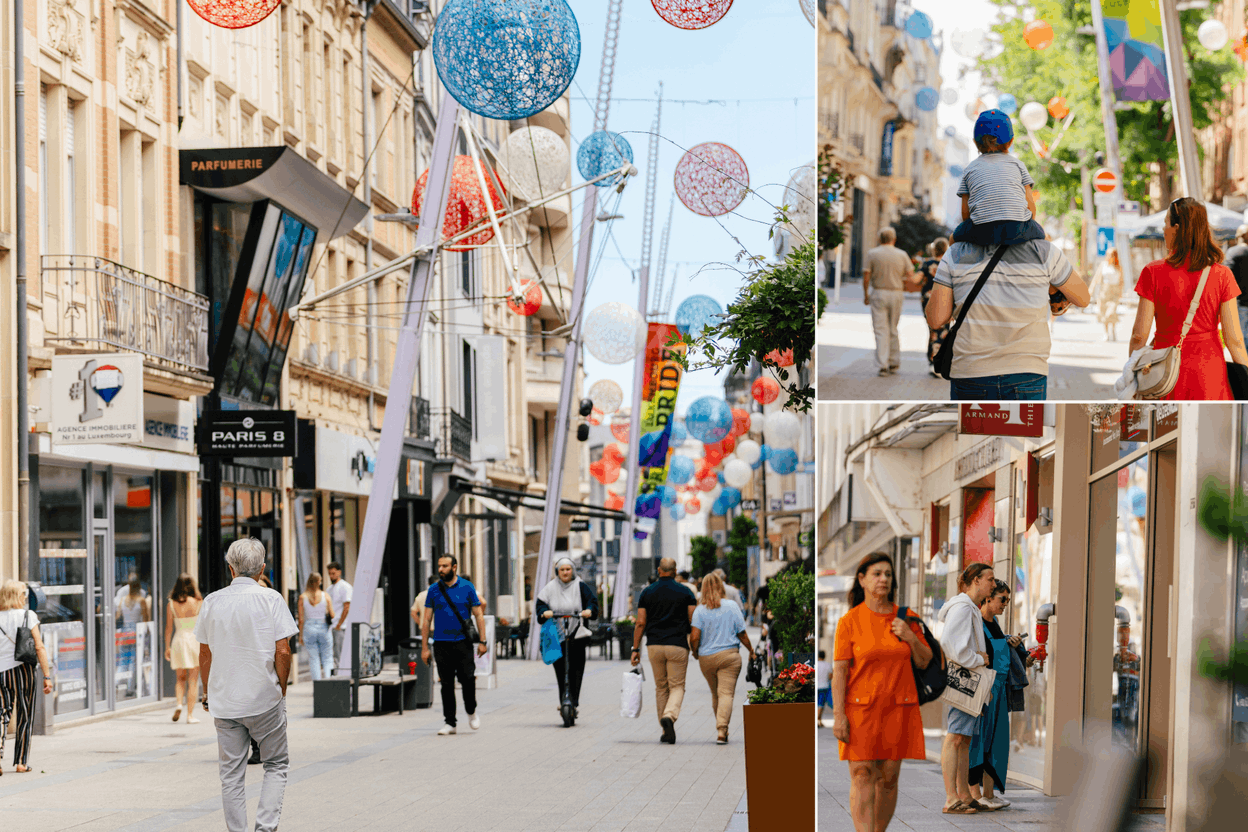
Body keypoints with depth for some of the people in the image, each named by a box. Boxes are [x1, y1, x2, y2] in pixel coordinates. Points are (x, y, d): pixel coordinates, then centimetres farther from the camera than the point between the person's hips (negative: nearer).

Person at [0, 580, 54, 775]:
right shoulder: (28, 616, -3)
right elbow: (39, 648, -6)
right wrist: (47, 676, -3)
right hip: (22, 670, -2)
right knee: (25, 717, 9)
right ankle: (21, 762, 12)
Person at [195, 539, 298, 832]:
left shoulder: (212, 602, 4)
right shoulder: (270, 599, -6)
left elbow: (205, 656, 9)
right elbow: (282, 652, -10)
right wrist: (281, 690, 3)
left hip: (224, 701, 3)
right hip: (264, 698, -3)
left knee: (231, 774, 7)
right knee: (276, 764, 10)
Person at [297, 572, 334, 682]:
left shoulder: (303, 597, -2)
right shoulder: (325, 596, -4)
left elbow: (301, 619, -2)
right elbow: (332, 615, -6)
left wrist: (300, 635, 5)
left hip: (309, 628, 1)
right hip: (323, 628, -1)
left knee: (313, 659, 6)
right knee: (327, 658, 7)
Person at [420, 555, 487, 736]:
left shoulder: (467, 588, 3)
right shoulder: (434, 590, 6)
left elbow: (478, 615, 5)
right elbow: (427, 620, 8)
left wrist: (482, 641, -3)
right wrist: (424, 647, 3)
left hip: (463, 641, -2)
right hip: (441, 644, 2)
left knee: (468, 678, -10)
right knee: (446, 684, 2)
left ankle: (471, 712, 15)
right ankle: (449, 722, 10)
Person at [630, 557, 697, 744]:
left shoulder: (647, 592, 4)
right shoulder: (685, 592, 1)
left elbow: (640, 623, 1)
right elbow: (693, 620, -3)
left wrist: (635, 648, 4)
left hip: (654, 645, 2)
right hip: (677, 645, -2)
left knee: (661, 688, 13)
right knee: (677, 686, 3)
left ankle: (666, 732, 14)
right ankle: (669, 716, -26)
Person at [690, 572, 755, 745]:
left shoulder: (700, 610, -2)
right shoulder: (732, 606, -1)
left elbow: (694, 636, -10)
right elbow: (742, 633, 3)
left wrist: (695, 652, 10)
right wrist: (751, 650, 19)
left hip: (706, 658, 2)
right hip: (729, 655, -2)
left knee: (715, 694, 17)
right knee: (726, 693, -5)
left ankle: (720, 729, 28)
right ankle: (721, 731, -19)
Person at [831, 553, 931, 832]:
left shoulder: (905, 618, 8)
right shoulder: (849, 621, -2)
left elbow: (924, 661, 12)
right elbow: (839, 671, -5)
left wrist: (911, 637, -7)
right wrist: (838, 715, -11)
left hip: (898, 708, 3)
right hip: (860, 707, -3)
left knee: (889, 777, 4)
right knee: (862, 776, -9)